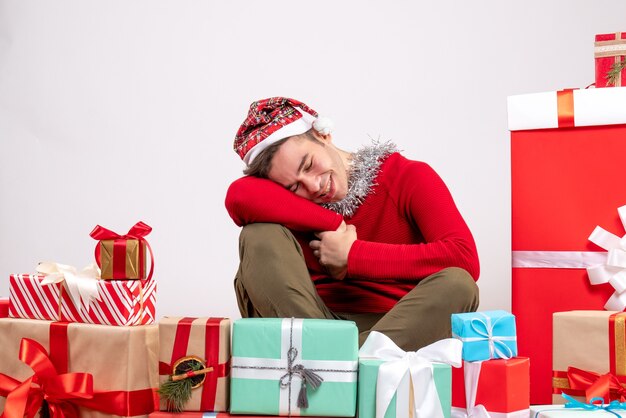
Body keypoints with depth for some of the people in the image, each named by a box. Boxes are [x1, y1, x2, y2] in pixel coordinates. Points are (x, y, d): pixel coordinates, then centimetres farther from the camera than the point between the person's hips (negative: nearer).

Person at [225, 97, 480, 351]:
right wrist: (335, 226, -15)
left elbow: (465, 258, -19)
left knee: (457, 284, -31)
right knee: (260, 235, -16)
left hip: (400, 330, -1)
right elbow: (239, 197, -22)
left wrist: (353, 256, -16)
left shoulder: (410, 177, -3)